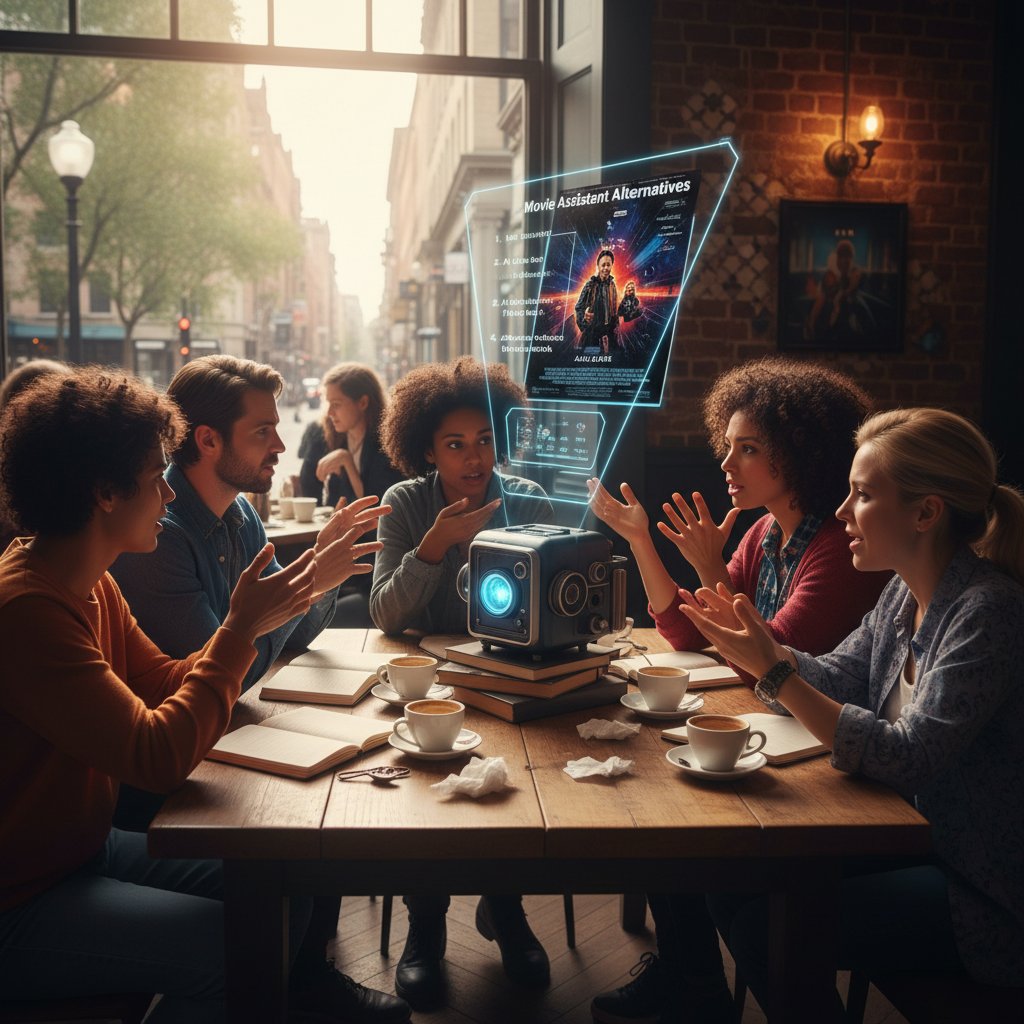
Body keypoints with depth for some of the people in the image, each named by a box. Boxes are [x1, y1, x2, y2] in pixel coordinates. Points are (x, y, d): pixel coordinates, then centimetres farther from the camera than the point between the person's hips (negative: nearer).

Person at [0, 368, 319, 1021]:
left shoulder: (91, 585, 5)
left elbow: (166, 688, 9)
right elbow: (158, 757, -28)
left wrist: (260, 619, -1)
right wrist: (240, 632, -20)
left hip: (86, 849, 10)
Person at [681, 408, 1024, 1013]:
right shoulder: (908, 592, 3)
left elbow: (907, 759, -28)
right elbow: (840, 678, 11)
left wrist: (774, 673, -29)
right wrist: (765, 649, -7)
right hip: (917, 840, 8)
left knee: (767, 921, -16)